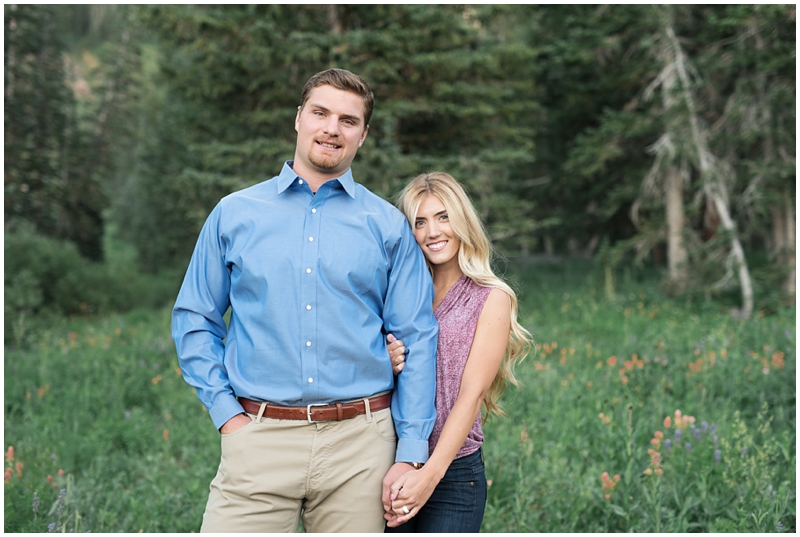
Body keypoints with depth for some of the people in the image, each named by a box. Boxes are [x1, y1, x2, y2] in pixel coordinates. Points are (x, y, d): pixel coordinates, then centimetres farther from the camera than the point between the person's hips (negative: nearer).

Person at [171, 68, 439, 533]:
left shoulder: (389, 225, 6)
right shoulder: (234, 214, 8)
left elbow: (417, 340, 4)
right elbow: (194, 320, 12)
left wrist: (411, 455, -3)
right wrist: (226, 412, 0)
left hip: (359, 442, 1)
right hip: (260, 440, 0)